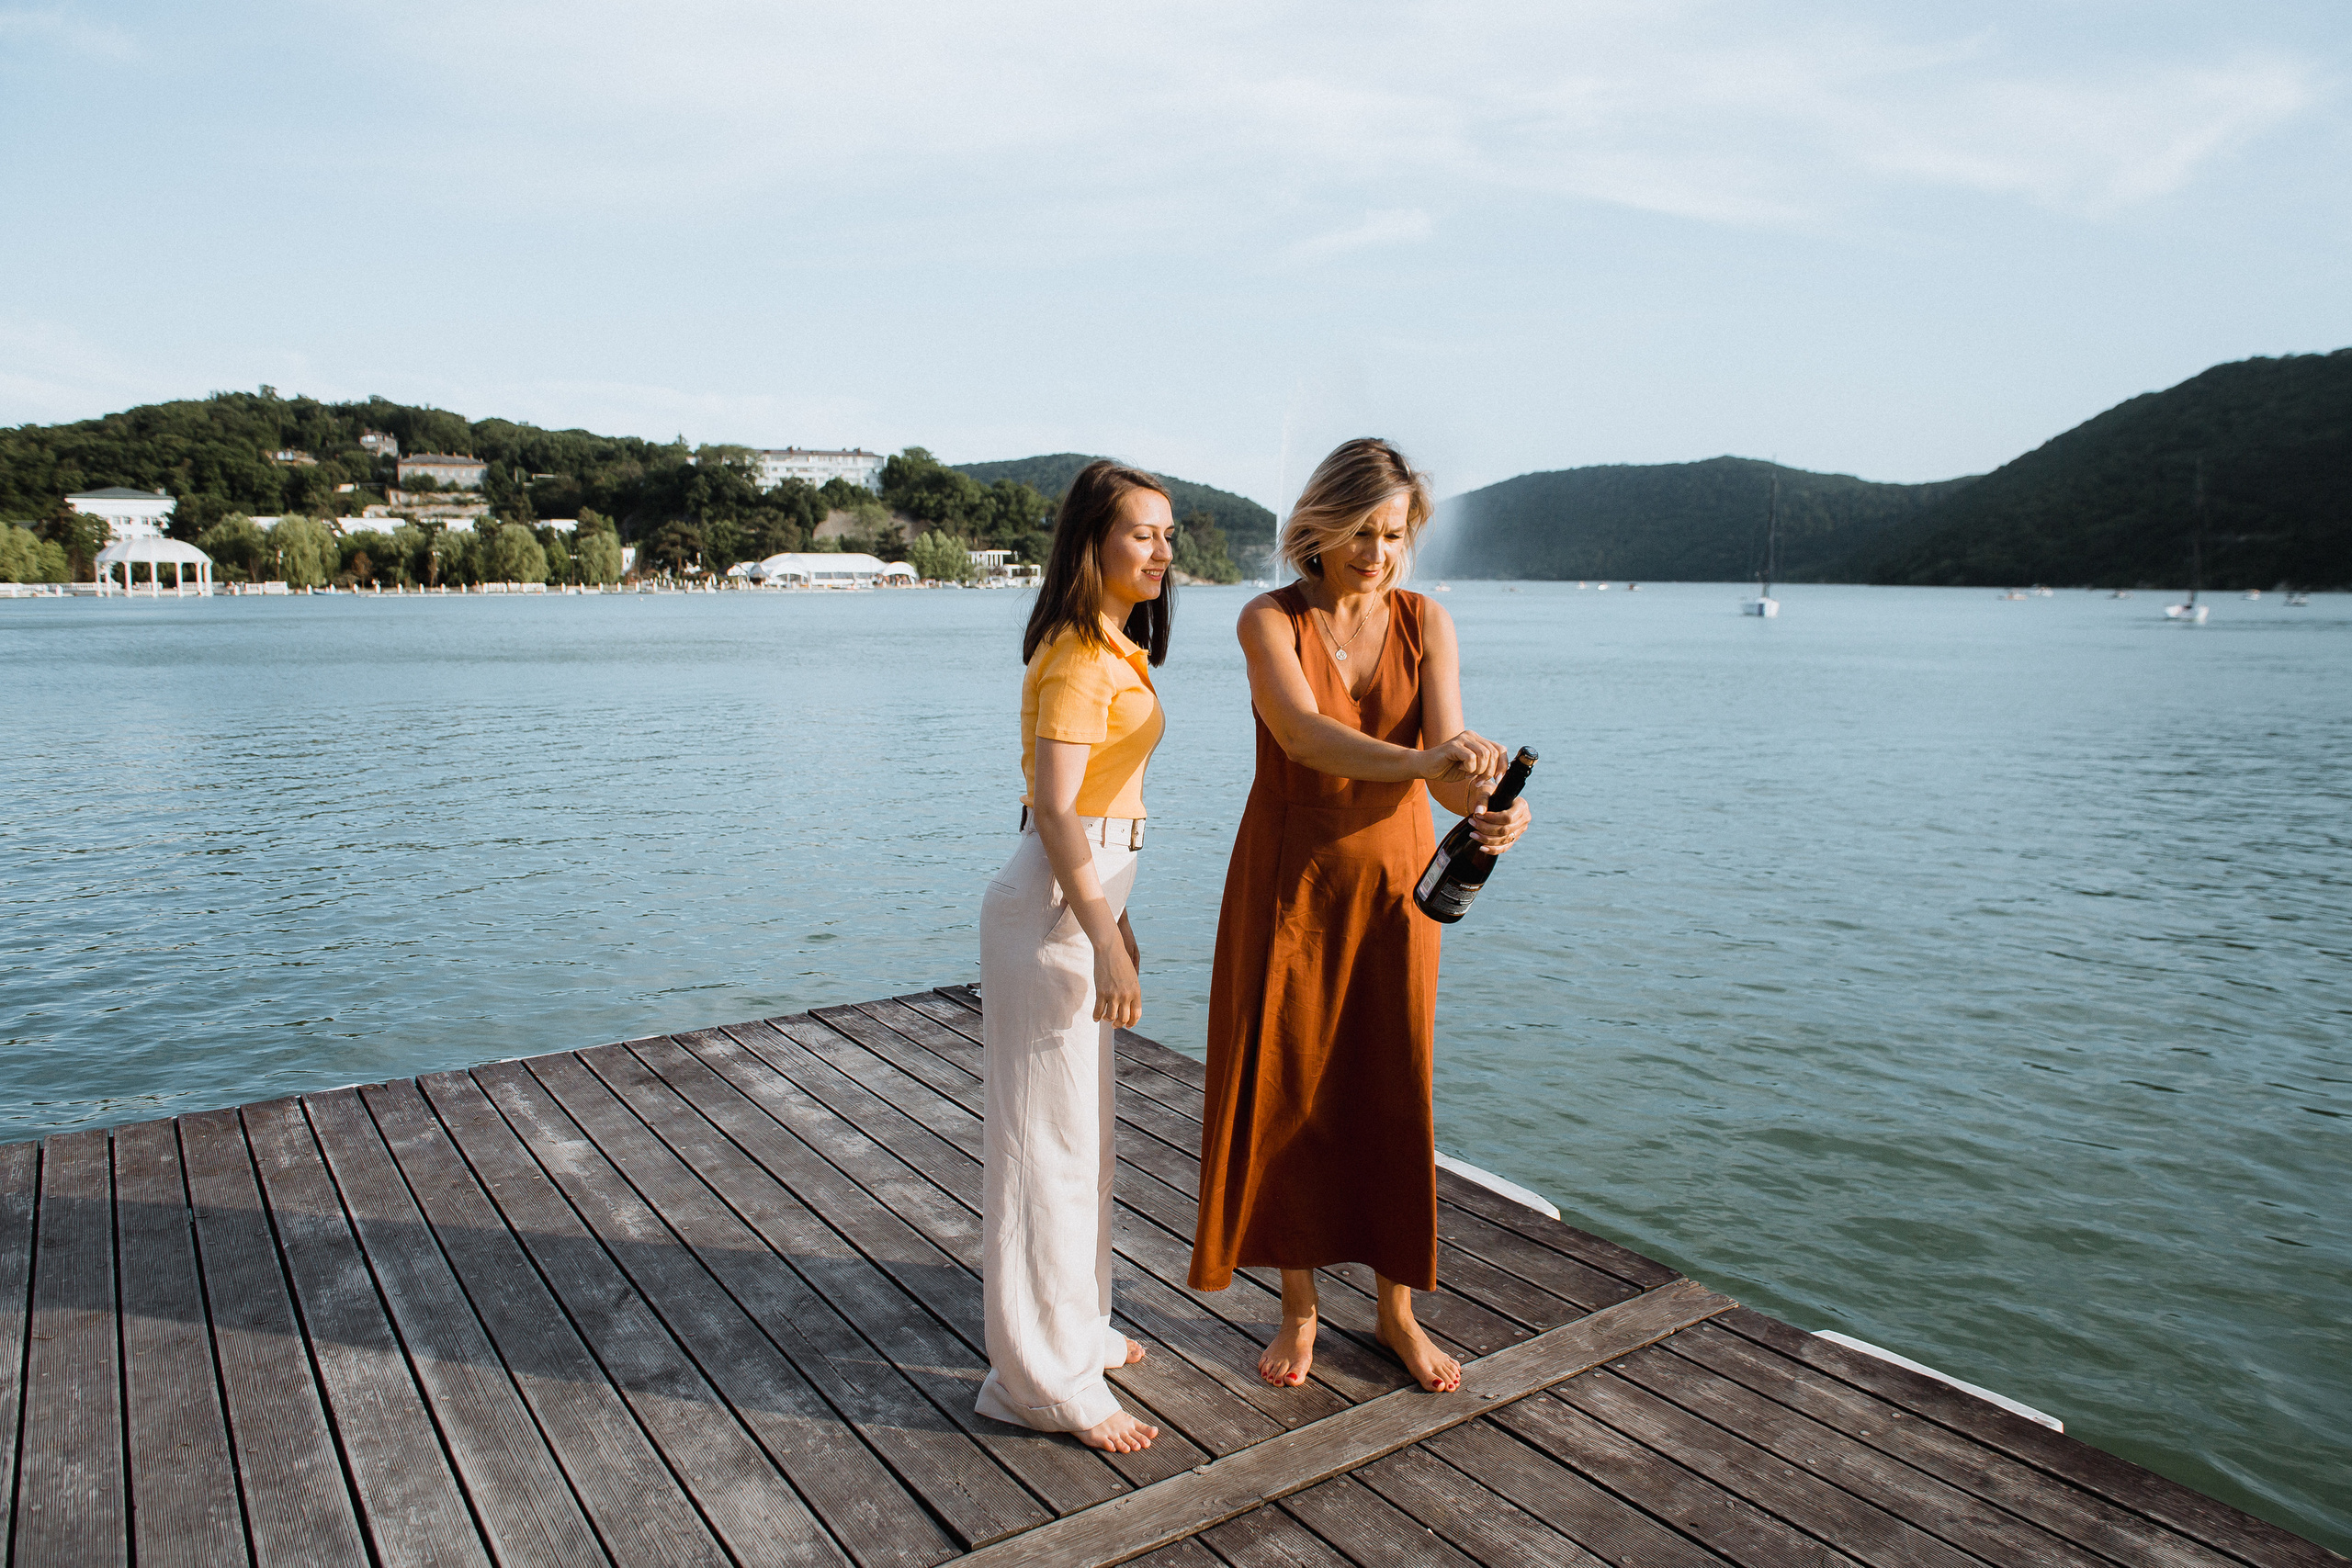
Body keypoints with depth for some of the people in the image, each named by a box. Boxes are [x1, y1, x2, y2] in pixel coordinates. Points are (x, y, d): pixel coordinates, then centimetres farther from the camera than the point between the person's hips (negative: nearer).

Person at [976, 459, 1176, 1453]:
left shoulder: (1113, 650, 12)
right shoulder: (1079, 660, -18)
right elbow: (1056, 812, -25)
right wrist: (1105, 945, -28)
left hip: (1086, 893, 10)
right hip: (1052, 907, -10)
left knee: (1081, 1130, 20)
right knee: (1048, 1138, -1)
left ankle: (1072, 1327, 36)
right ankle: (1047, 1380, 13)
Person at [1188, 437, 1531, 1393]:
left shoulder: (1426, 623, -1)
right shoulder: (1270, 619, -9)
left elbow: (1447, 748, -15)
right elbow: (1302, 733, -28)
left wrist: (1490, 807, -38)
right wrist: (1420, 763, -45)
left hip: (1391, 880, 2)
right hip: (1288, 880, -2)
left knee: (1393, 1094, 8)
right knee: (1284, 1089, 5)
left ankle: (1397, 1309, 26)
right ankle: (1299, 1306, 24)